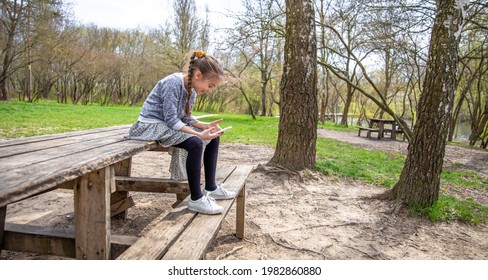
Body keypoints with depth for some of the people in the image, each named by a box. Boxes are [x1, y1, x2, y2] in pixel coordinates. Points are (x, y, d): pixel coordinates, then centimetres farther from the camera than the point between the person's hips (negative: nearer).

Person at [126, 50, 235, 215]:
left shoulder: (192, 89, 4)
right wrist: (198, 134, -31)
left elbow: (185, 118, 6)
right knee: (195, 143, -32)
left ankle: (211, 188, 9)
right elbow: (171, 119, -27)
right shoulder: (173, 83, -23)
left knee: (213, 138, 4)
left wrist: (205, 126, -9)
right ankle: (196, 199, -22)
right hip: (152, 125, -9)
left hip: (169, 125, 9)